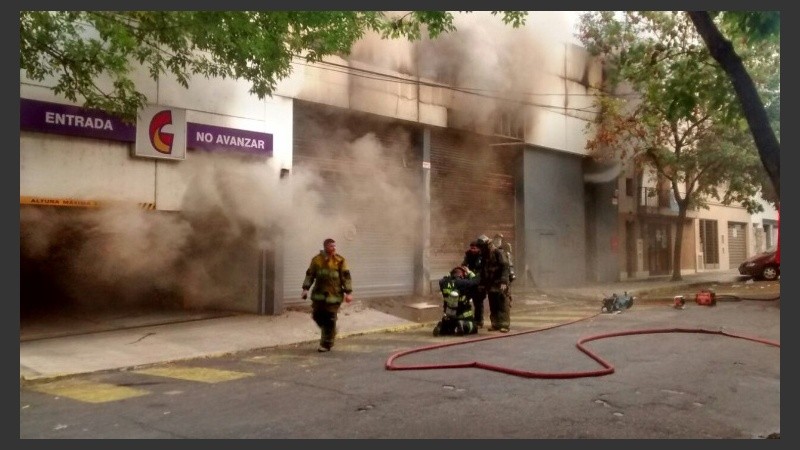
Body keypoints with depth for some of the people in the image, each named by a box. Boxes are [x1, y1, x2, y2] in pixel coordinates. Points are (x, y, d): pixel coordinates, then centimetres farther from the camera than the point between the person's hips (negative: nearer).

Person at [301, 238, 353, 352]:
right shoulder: (316, 260, 4)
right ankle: (329, 333, 33)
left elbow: (346, 277, -4)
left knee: (330, 320, -2)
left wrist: (348, 292, -9)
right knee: (317, 315, 6)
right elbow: (310, 275, 8)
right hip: (319, 294, 3)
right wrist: (306, 289, 0)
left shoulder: (340, 260, -3)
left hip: (334, 295, -3)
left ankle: (326, 344, 10)